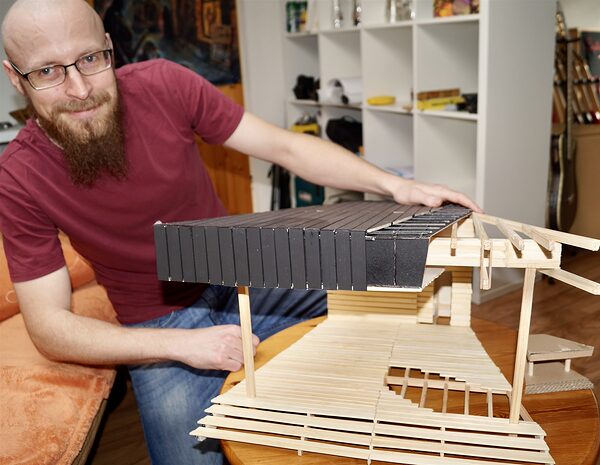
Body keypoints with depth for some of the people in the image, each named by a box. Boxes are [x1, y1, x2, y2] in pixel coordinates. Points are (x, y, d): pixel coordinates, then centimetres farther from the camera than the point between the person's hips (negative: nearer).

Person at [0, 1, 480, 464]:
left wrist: (395, 185, -19)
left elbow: (286, 147, -9)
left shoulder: (164, 85, -14)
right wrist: (181, 344, -27)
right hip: (161, 323, -2)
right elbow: (49, 327, -15)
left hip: (242, 277, 3)